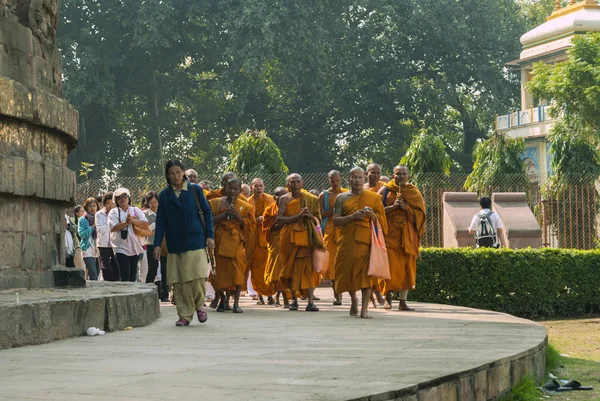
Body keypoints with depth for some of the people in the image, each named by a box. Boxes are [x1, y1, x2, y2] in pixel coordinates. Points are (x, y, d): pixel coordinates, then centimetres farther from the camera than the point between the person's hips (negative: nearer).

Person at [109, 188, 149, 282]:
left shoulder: (136, 210, 11)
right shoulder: (113, 212, 4)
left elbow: (145, 224, -2)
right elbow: (112, 228, -12)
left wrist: (133, 220, -15)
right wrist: (126, 222, -17)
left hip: (135, 247, 3)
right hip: (121, 248, -3)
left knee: (133, 275, 7)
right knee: (125, 275, -12)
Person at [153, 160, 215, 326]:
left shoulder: (195, 190, 4)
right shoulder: (164, 195, 7)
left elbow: (207, 213, 8)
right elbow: (160, 221, 9)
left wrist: (210, 236, 0)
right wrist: (157, 244, 2)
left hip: (196, 242, -2)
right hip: (175, 244, 2)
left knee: (198, 277, -10)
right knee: (179, 282, -2)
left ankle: (199, 305, 16)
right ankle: (185, 315, 7)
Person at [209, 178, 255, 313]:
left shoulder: (246, 207, 10)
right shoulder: (216, 203, 9)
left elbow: (249, 225, 3)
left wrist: (237, 215, -9)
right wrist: (224, 214, -12)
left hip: (236, 243, 0)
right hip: (218, 242, 1)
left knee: (237, 272, -11)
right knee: (219, 271, 0)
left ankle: (236, 303, -6)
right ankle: (222, 297, 24)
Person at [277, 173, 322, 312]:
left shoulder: (310, 199, 11)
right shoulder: (285, 199, 5)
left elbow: (318, 221, 11)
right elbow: (279, 220, -7)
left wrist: (310, 216, -10)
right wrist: (297, 216, -14)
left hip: (307, 237, 0)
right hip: (290, 237, 0)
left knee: (309, 267, -10)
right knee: (292, 268, 2)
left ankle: (310, 301, -15)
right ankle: (294, 299, 16)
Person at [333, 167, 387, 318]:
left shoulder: (374, 197, 10)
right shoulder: (342, 198, 11)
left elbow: (381, 220, 10)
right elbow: (335, 220, 3)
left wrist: (372, 215, -11)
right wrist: (352, 216, -12)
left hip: (366, 240, -1)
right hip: (348, 241, 1)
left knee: (366, 272, -11)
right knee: (347, 271, 3)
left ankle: (364, 307, -13)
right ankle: (354, 299, 30)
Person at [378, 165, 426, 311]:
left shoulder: (414, 193, 11)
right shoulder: (385, 190, 7)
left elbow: (420, 213, 4)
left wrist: (406, 207, -11)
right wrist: (392, 207, -11)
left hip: (408, 236, 2)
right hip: (390, 233, -2)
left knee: (407, 267, -3)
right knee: (390, 265, -12)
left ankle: (403, 301, 0)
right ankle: (388, 297, 3)